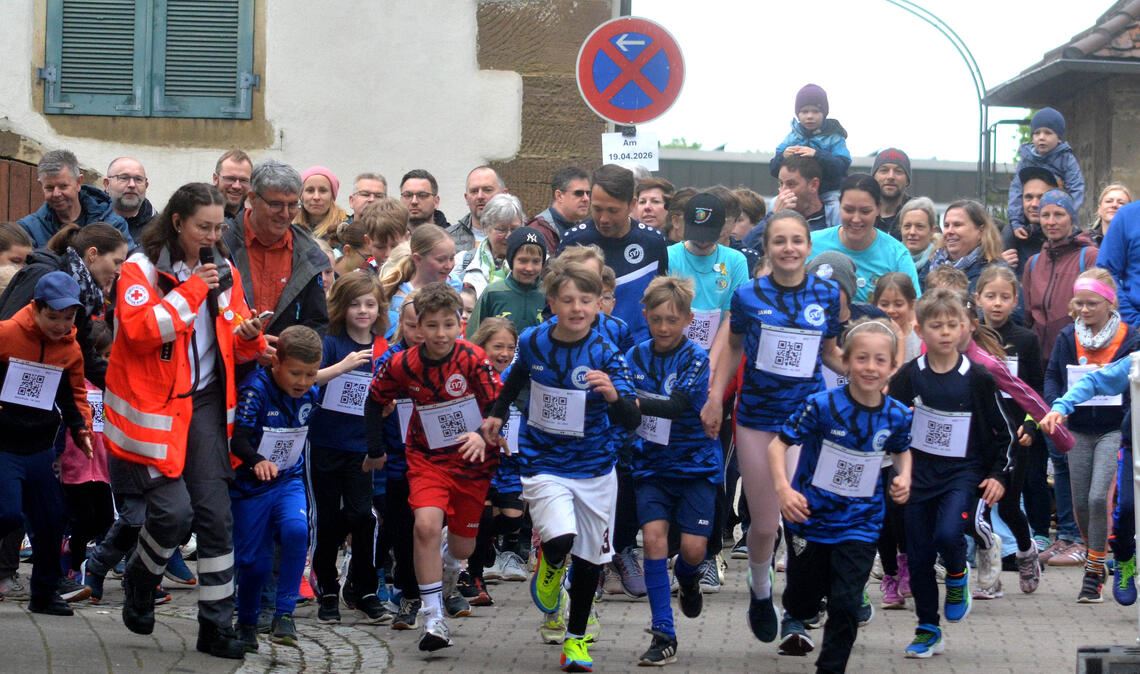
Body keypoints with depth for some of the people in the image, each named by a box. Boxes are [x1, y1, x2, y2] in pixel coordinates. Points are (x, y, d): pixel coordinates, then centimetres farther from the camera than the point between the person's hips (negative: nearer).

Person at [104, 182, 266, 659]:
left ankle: (217, 624, 6)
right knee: (173, 509, -13)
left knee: (215, 513, -1)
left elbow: (236, 346, 15)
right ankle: (141, 579, 19)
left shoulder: (223, 272, 10)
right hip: (154, 407, -5)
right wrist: (192, 289, -18)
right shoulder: (141, 269, -6)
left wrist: (247, 337, -8)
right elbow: (140, 331, -22)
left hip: (205, 403, 5)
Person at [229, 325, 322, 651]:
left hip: (289, 481, 3)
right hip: (251, 485, -3)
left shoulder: (309, 394, -2)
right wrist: (257, 461, -46)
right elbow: (238, 438, -29)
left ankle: (284, 615, -16)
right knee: (254, 561, 1)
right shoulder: (255, 389, -19)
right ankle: (246, 624, 27)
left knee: (296, 530, -25)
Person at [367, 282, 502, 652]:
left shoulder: (474, 359, -18)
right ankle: (433, 617, -16)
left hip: (473, 459, 0)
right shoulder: (403, 364, -11)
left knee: (463, 547, 10)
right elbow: (375, 400, 6)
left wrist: (484, 436, -41)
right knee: (426, 524, -26)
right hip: (428, 457, 0)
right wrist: (376, 450, 9)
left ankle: (448, 565, 52)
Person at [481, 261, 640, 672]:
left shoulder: (606, 355, -17)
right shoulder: (533, 342, -9)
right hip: (544, 463, 0)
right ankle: (550, 565, 13)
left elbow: (632, 421, -25)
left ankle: (576, 637, 31)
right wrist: (498, 413, 21)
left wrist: (614, 395, -44)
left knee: (590, 556, 10)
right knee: (560, 539, -25)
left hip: (595, 468, 0)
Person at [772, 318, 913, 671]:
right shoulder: (822, 405, -19)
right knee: (806, 592, 17)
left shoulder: (897, 415, -7)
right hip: (810, 517, -1)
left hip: (860, 524, 1)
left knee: (846, 602, -7)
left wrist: (903, 477, -4)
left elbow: (901, 450, 16)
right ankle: (795, 619, 54)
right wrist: (783, 488, -28)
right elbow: (778, 444, -14)